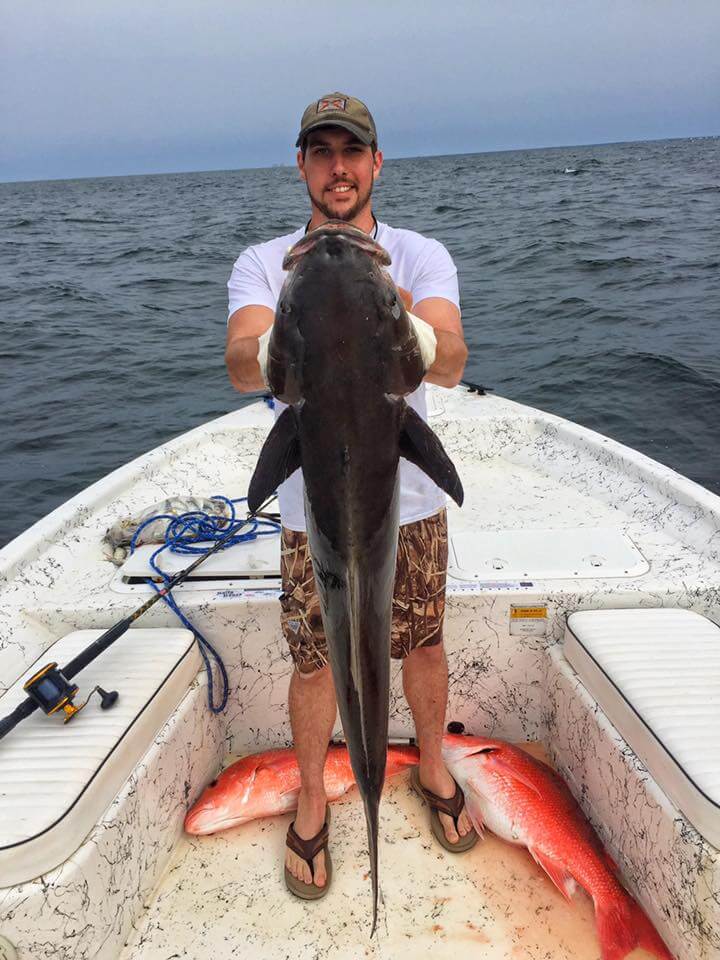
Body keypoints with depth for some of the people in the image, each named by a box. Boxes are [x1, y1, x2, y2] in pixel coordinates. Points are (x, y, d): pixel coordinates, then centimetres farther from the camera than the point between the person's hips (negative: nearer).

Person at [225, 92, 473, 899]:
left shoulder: (421, 256, -4)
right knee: (315, 662, 13)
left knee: (423, 647, 18)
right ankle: (311, 803, 40)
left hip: (410, 502, 1)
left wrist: (409, 328, -47)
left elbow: (451, 363, -23)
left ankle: (433, 770, 47)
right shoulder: (263, 264, -4)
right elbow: (241, 368, -24)